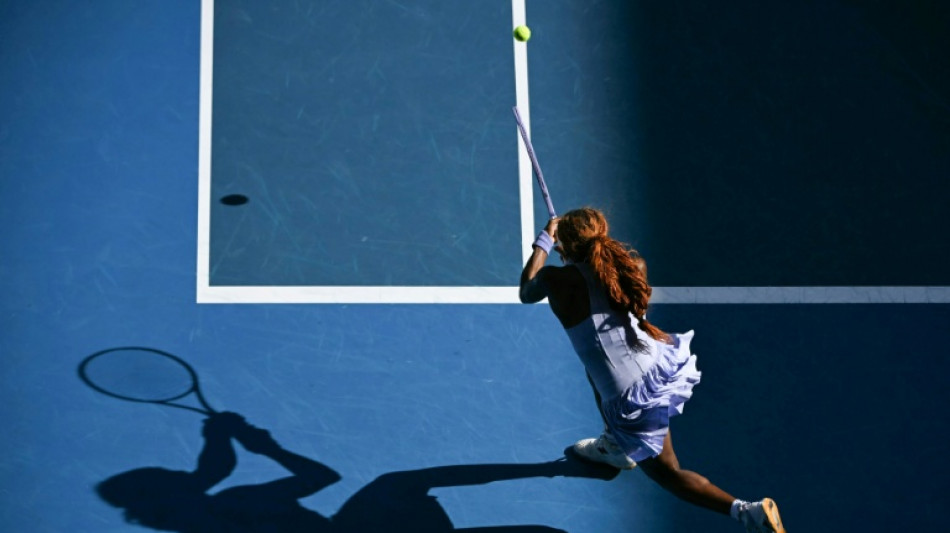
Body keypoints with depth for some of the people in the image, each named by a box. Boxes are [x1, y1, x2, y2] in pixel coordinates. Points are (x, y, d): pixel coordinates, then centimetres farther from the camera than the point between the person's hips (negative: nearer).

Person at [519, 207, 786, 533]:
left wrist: (543, 241, 30)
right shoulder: (633, 264, 5)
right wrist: (581, 255, 34)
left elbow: (526, 293, 18)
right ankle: (616, 445, 44)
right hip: (665, 369, 6)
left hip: (635, 404, -6)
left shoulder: (557, 279, -6)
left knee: (668, 473, 13)